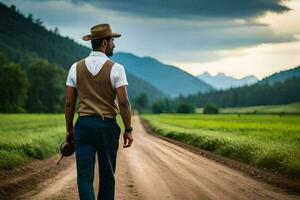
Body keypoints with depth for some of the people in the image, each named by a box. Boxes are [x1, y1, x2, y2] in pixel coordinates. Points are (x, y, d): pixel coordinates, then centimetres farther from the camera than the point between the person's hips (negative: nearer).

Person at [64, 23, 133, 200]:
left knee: (84, 175, -1)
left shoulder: (76, 68, 2)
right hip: (107, 126, -2)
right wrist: (128, 129, -3)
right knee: (107, 175, 13)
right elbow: (123, 102, -12)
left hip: (83, 125, 2)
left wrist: (69, 130, 13)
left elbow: (69, 103, 4)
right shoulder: (116, 69, -7)